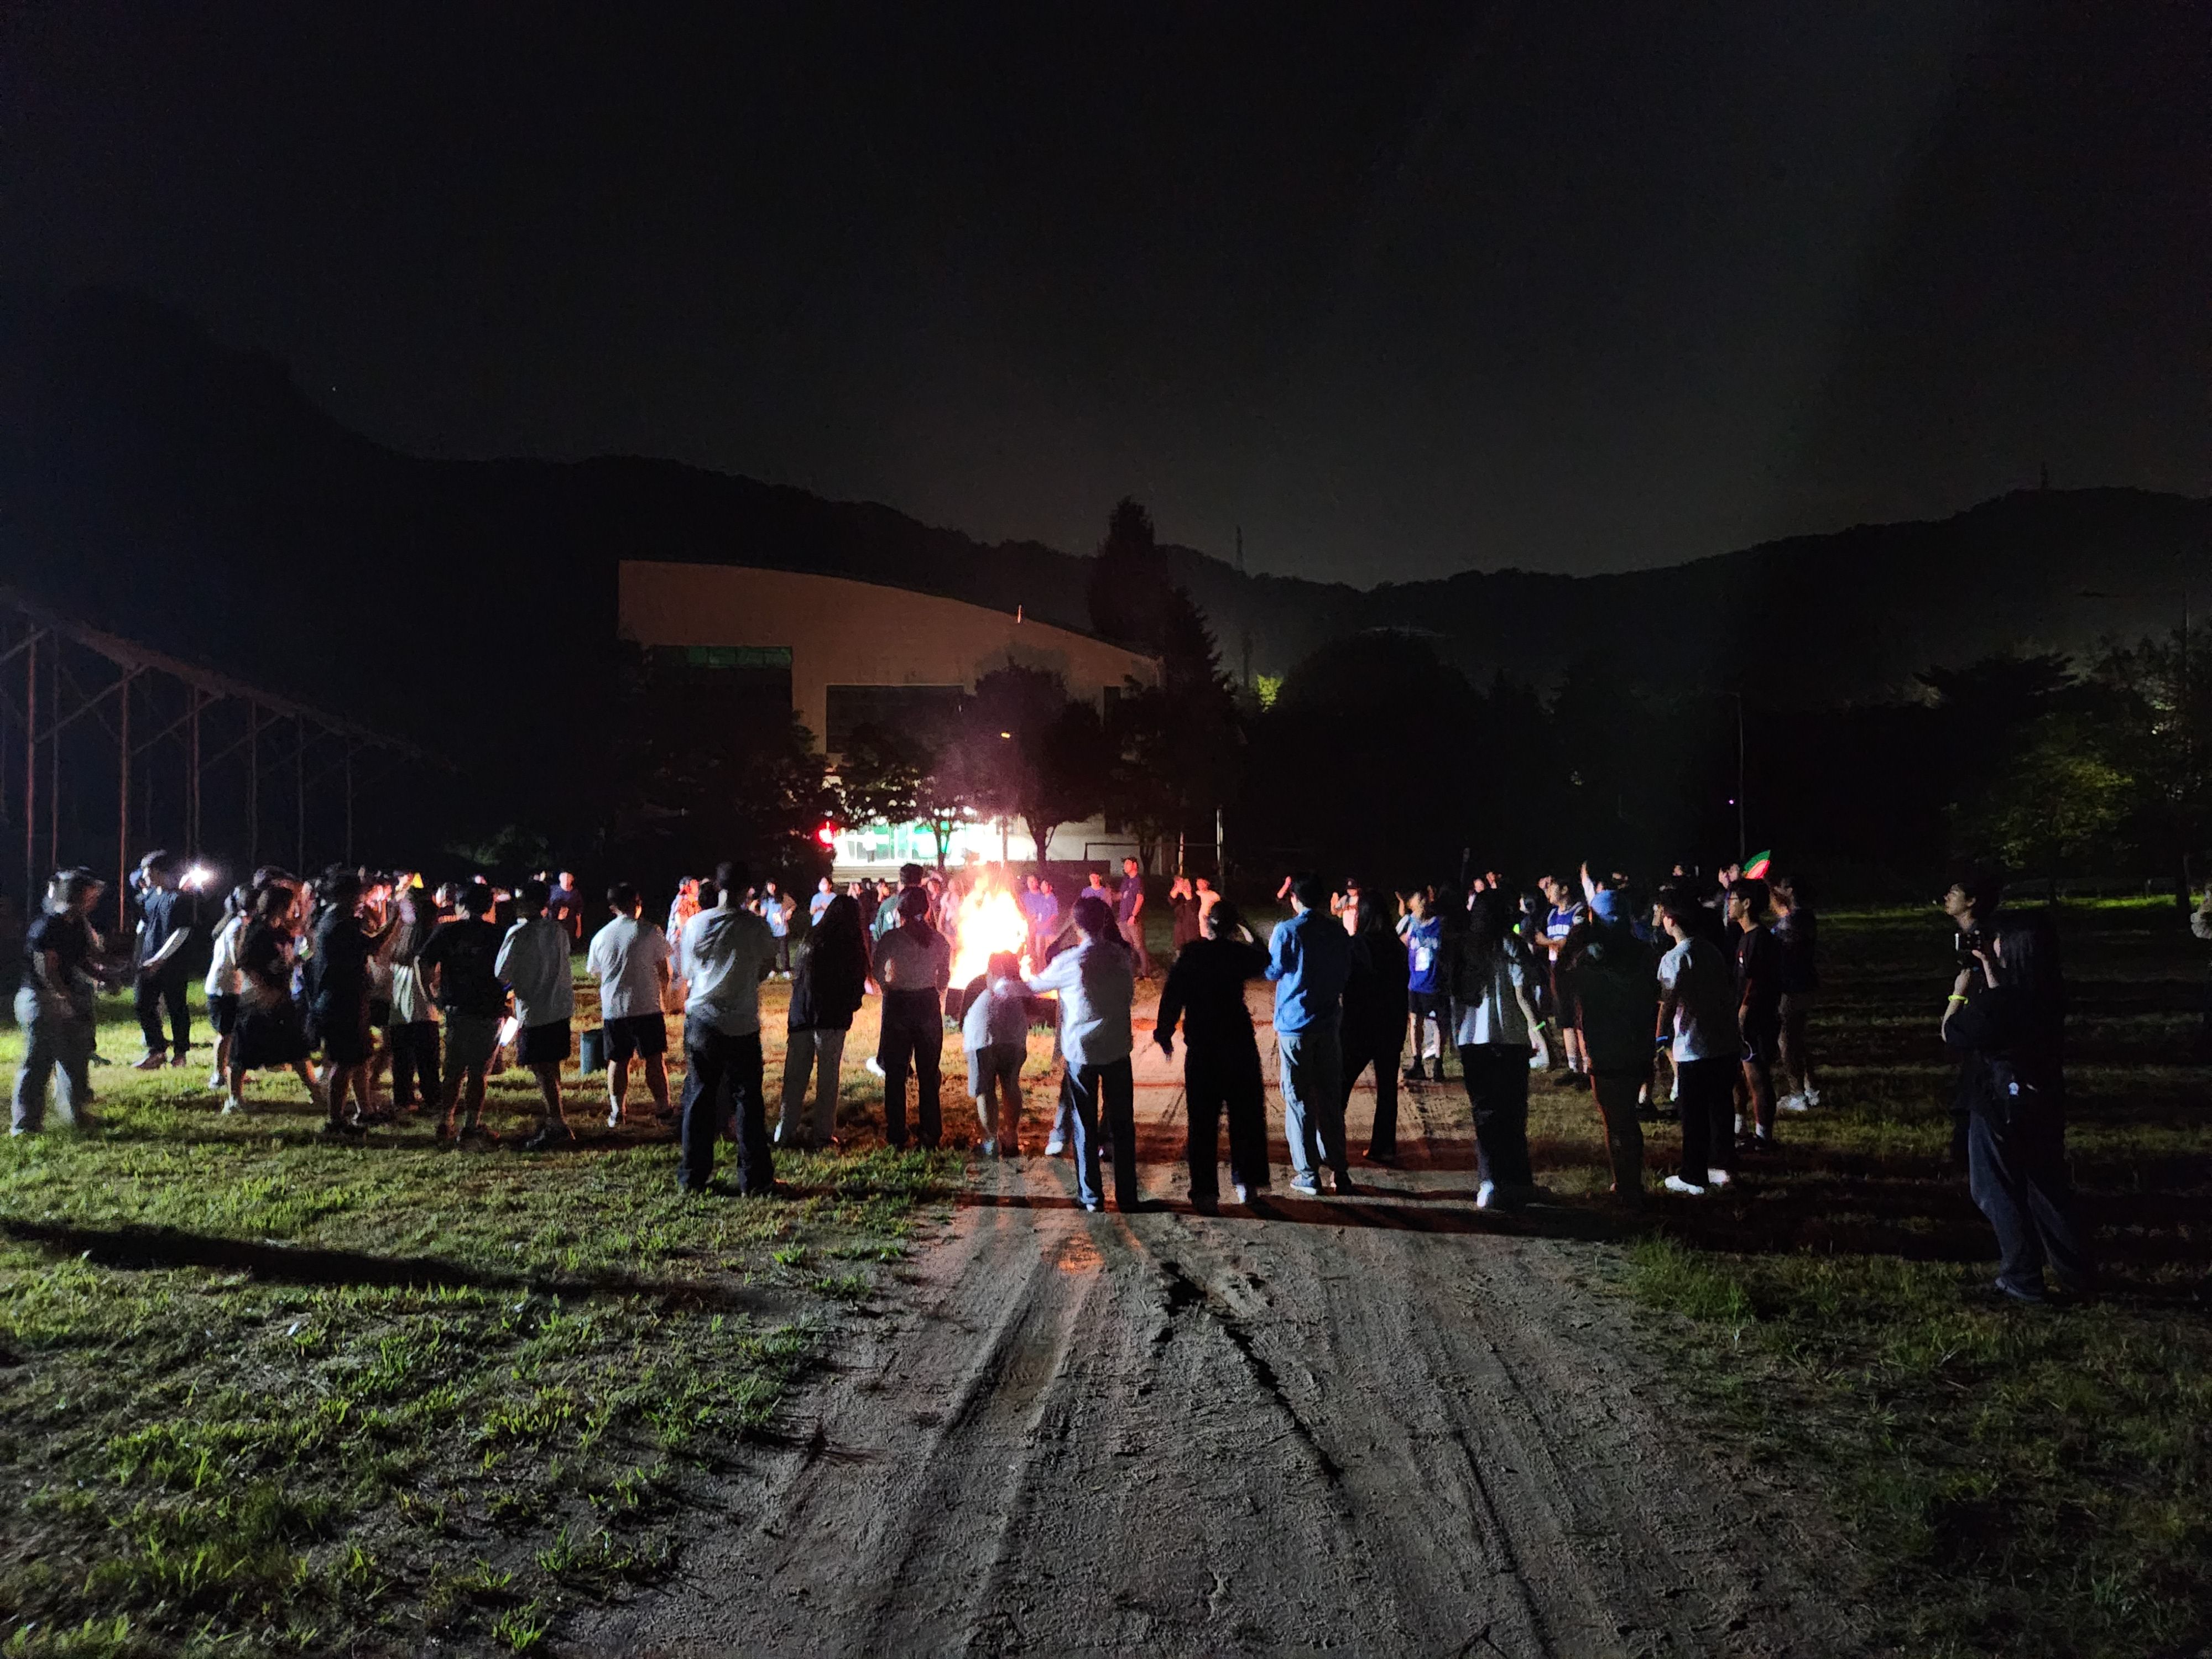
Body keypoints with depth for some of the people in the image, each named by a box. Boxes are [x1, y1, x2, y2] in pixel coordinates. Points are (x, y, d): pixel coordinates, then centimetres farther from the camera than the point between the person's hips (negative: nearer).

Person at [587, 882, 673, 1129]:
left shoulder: (601, 937, 5)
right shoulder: (650, 932, -6)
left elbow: (595, 973, 15)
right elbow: (663, 971, -1)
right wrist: (663, 996, 16)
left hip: (613, 1009, 3)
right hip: (647, 1007, -3)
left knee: (617, 1061, 11)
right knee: (655, 1060, 6)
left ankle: (617, 1113, 14)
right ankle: (662, 1109, 11)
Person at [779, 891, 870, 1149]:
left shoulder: (810, 939, 5)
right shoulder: (853, 946, -4)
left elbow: (795, 971, 10)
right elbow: (859, 982, 0)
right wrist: (850, 1007, 16)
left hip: (801, 1014, 3)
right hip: (833, 1019, -3)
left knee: (795, 1076, 9)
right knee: (828, 1076, 5)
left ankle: (786, 1131, 12)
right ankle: (823, 1133, 5)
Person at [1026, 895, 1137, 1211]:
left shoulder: (1069, 962, -12)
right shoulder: (1121, 956, -5)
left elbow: (1037, 983, 6)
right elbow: (1130, 995, 6)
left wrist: (1028, 977, 27)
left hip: (1080, 1051, -2)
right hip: (1117, 1049, 2)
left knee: (1085, 1126, 10)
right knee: (1122, 1124, 10)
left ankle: (1091, 1197, 15)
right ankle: (1127, 1197, 14)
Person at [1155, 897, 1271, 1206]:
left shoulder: (1188, 954, -5)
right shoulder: (1240, 953, -4)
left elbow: (1172, 996, -6)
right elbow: (1266, 963, 17)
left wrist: (1164, 1033, 4)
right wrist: (1248, 937, 22)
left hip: (1201, 1047, 0)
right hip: (1239, 1044, 0)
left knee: (1203, 1119, 5)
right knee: (1245, 1115, 13)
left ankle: (1205, 1191, 5)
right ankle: (1246, 1183, 15)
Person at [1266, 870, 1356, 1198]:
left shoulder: (1287, 931, -10)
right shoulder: (1337, 932, 2)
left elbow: (1273, 971, 0)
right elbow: (1346, 974, 12)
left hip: (1294, 1024, -4)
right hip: (1329, 1023, 4)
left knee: (1299, 1100, 4)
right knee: (1331, 1100, 11)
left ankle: (1308, 1174, 5)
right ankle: (1340, 1172, 14)